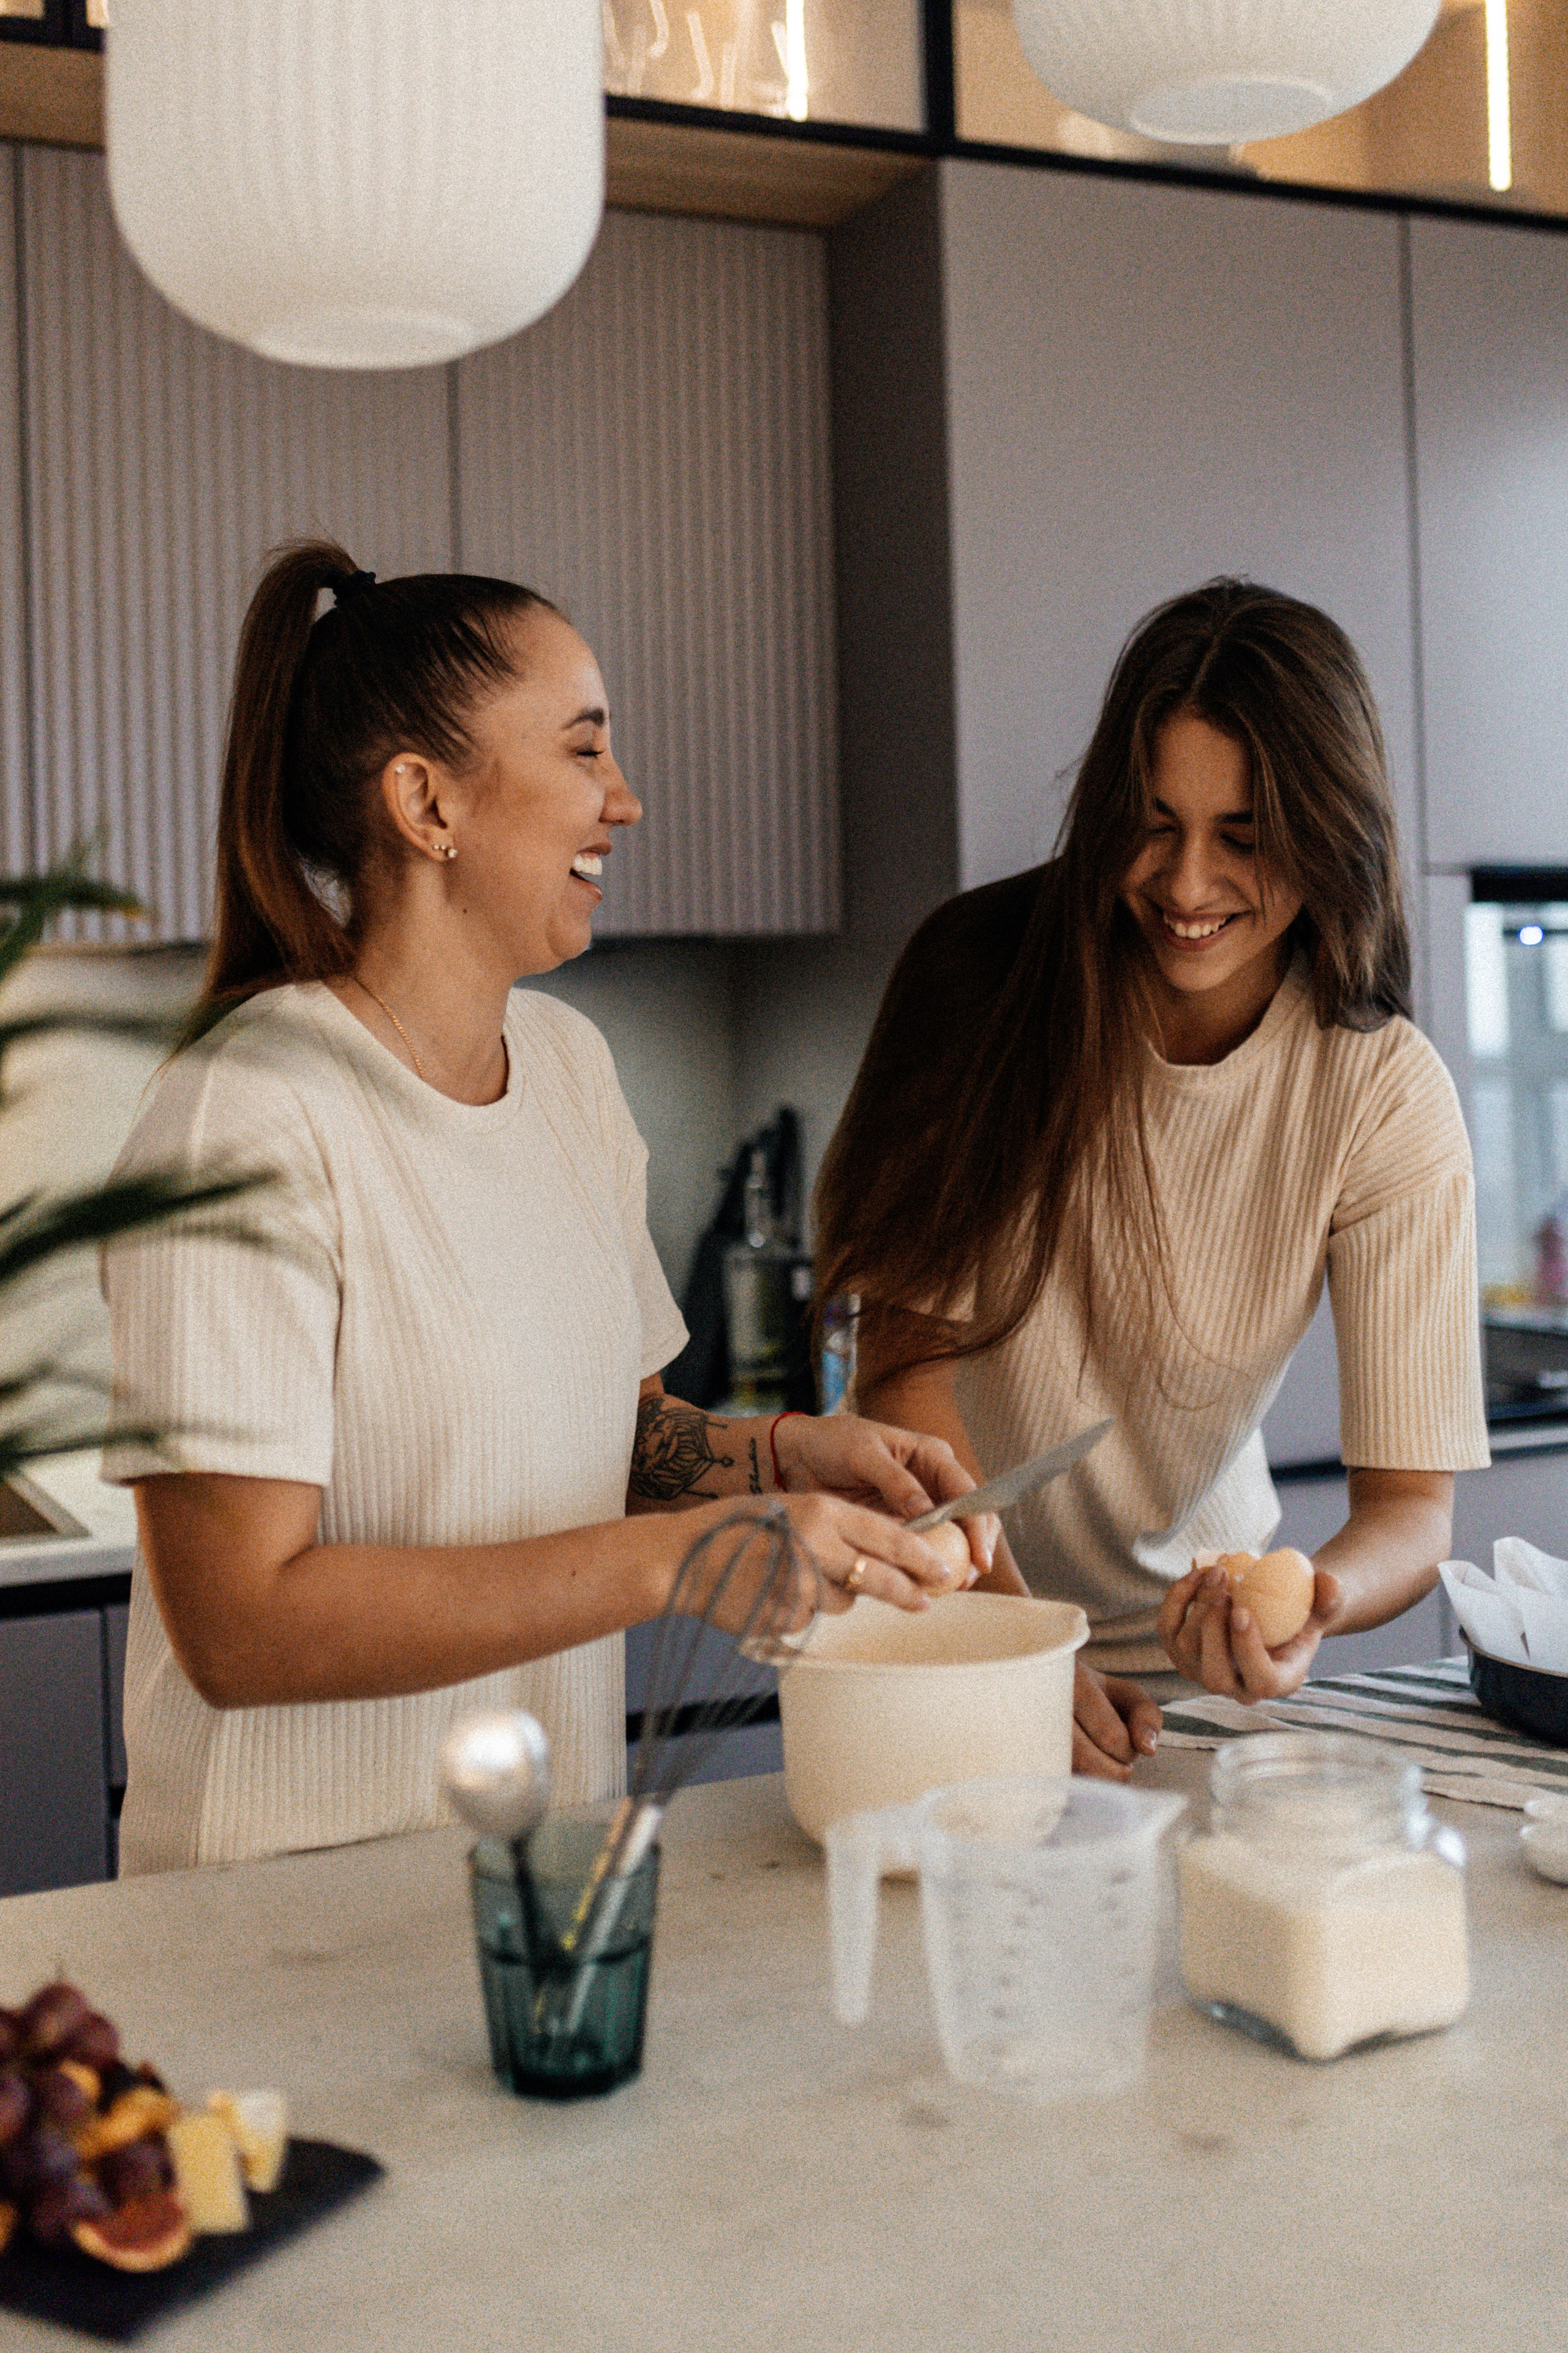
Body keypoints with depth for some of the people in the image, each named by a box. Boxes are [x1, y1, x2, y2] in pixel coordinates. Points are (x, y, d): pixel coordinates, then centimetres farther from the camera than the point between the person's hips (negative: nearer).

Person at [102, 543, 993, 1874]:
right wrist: (681, 1557, -23)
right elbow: (238, 1625, -20)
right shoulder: (246, 1125, -16)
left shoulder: (569, 1062, 10)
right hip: (301, 1904, -6)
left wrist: (778, 1458, -2)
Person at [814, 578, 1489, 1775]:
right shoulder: (989, 971, -14)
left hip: (1185, 1634, 1)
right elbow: (907, 1362, -13)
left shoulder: (1388, 1097, -14)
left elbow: (1413, 1498, -15)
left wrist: (1310, 1601, -37)